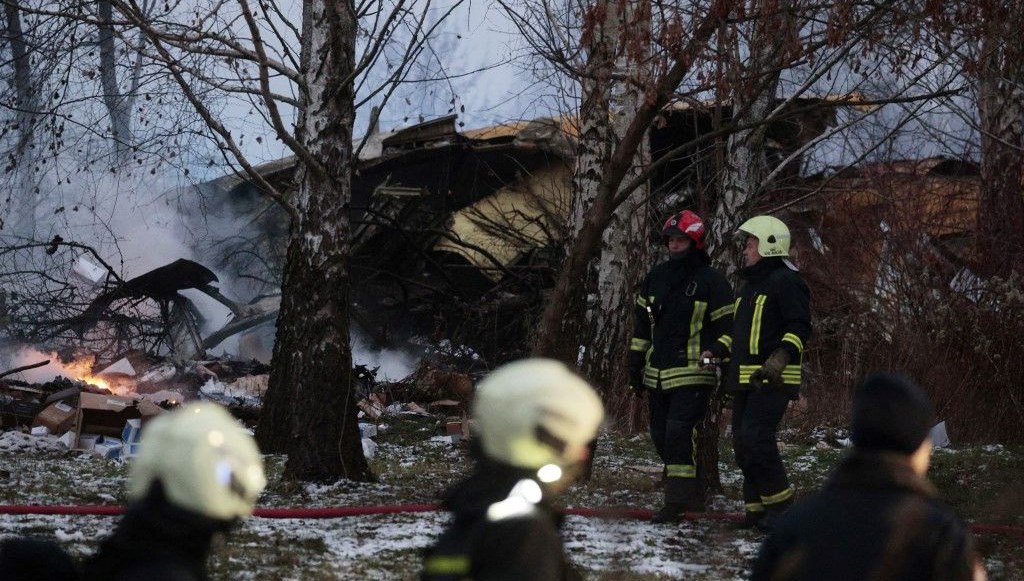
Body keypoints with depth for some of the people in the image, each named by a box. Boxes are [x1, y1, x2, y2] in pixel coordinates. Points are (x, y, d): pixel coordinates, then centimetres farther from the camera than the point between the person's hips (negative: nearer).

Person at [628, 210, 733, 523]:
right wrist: (635, 363, 16)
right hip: (657, 374, 7)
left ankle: (678, 499, -15)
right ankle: (692, 496, 19)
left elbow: (727, 326, -2)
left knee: (679, 432, -19)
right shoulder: (656, 276, 13)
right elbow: (642, 322, 19)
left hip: (694, 375, -7)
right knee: (661, 436, 8)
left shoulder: (711, 281, -5)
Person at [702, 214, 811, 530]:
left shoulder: (786, 282, -9)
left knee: (755, 440, -17)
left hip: (772, 380, -10)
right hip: (745, 379, 10)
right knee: (742, 443, 7)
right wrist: (717, 350, 17)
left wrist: (780, 357, -29)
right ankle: (757, 507, 13)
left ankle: (780, 505, -9)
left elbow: (799, 327, -17)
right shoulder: (748, 284, 22)